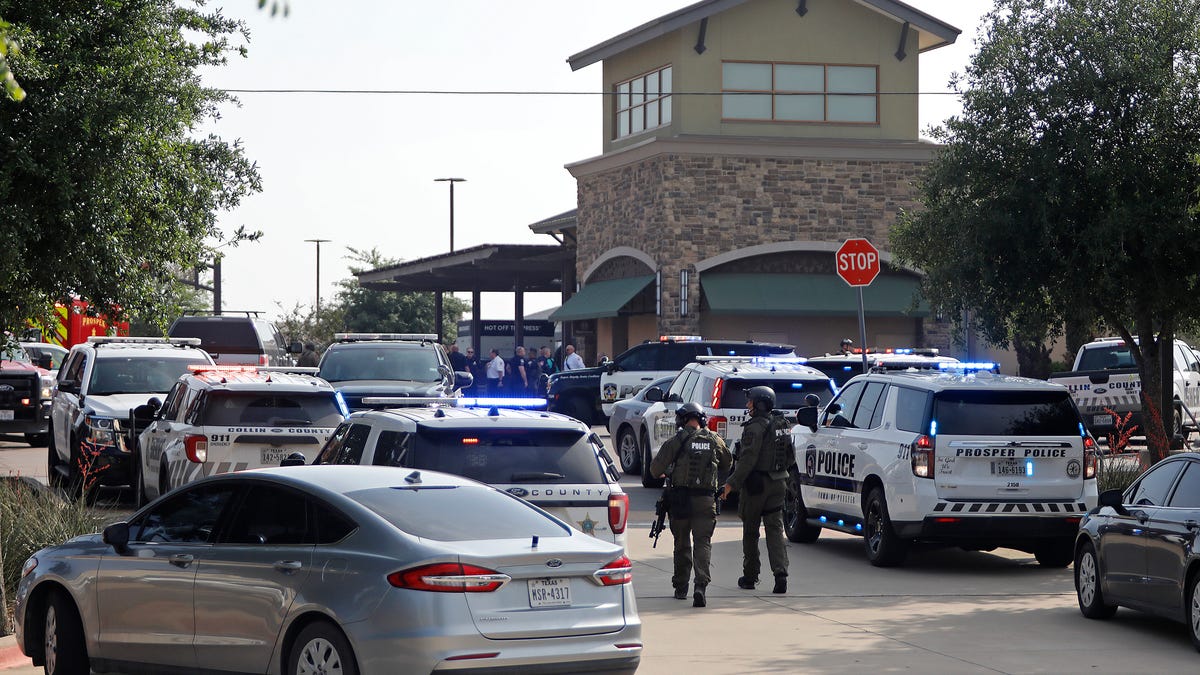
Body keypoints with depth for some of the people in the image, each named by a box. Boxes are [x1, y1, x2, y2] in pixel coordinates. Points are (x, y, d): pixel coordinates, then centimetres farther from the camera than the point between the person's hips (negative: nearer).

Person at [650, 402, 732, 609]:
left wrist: (665, 473, 18)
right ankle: (701, 585, -21)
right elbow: (727, 463, 22)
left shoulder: (676, 441, -5)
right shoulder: (714, 440, 5)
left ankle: (681, 587, 23)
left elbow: (655, 468, -5)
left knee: (682, 543, 14)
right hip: (706, 500, 1)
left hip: (680, 499, -1)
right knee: (703, 543, -1)